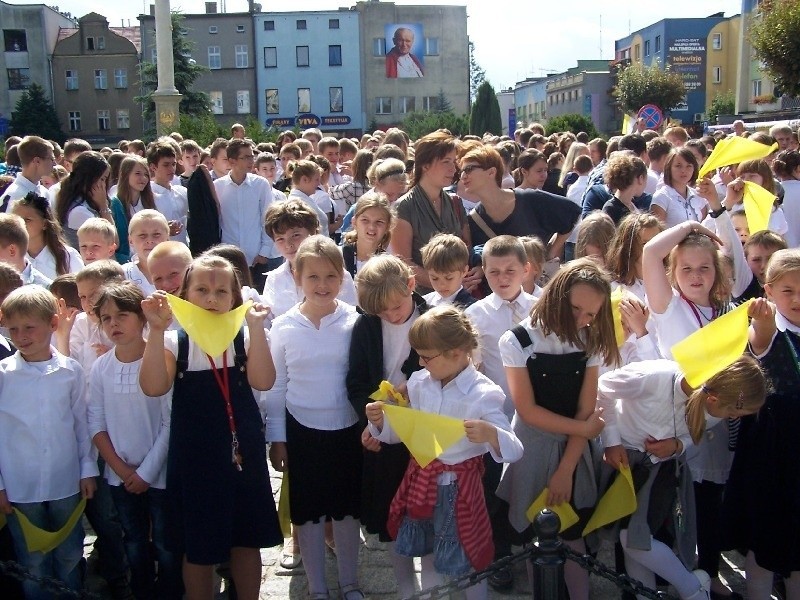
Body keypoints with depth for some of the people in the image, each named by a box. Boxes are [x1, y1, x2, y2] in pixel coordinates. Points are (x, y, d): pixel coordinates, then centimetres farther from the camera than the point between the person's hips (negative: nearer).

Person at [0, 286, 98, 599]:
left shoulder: (71, 371, -4)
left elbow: (81, 421, 4)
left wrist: (88, 468, 6)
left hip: (67, 483, 1)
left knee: (70, 559, 16)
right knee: (33, 565, 13)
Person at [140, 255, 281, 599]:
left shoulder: (244, 338, 1)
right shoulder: (174, 341, -2)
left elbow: (263, 380, -17)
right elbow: (153, 387, -20)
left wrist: (256, 326, -22)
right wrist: (156, 331, -26)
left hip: (242, 451, 1)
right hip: (195, 456, -1)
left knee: (247, 541, 14)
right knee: (198, 548, 11)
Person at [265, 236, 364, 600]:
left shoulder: (355, 321, -9)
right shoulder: (283, 327, -6)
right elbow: (275, 387, 1)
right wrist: (276, 438, 2)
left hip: (348, 429, 0)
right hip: (302, 431, 1)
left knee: (348, 509, 14)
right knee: (307, 513, 12)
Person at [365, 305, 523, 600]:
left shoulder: (483, 395, -20)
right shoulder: (419, 383, -2)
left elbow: (515, 451, -24)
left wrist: (491, 434, -45)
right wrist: (380, 422, -10)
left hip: (458, 488, -5)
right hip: (420, 480, 6)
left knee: (467, 563, 10)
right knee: (428, 556, 23)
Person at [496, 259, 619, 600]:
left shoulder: (590, 342, 1)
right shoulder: (518, 342, -12)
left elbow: (586, 410, -3)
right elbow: (527, 410, -13)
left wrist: (565, 471, -9)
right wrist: (583, 428, -10)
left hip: (575, 452, 3)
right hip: (532, 450, -3)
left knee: (572, 538, 7)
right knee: (532, 538, 5)